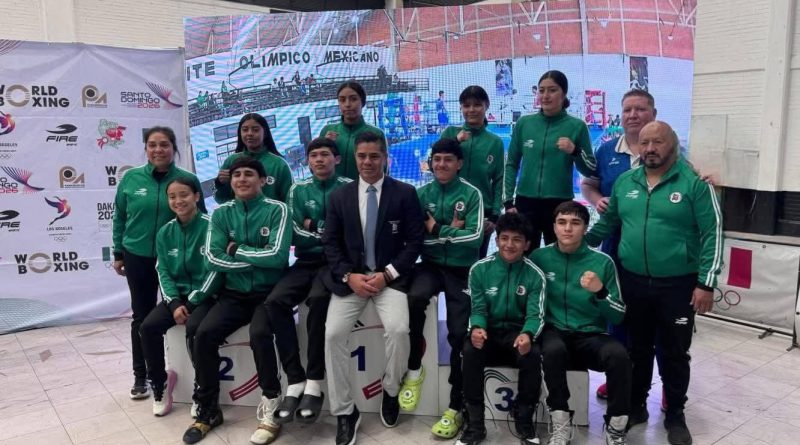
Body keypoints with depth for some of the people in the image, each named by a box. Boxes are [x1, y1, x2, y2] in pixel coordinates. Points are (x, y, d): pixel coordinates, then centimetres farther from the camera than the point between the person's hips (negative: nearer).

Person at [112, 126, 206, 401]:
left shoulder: (188, 180, -6)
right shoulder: (131, 179, -2)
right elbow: (119, 218, 7)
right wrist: (118, 253, 8)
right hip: (138, 257, 1)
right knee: (142, 316, 10)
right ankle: (141, 375, 25)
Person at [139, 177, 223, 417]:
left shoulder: (211, 226, -11)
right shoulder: (165, 233, 6)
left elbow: (216, 269, -13)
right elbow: (163, 272, 5)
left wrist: (193, 301, -15)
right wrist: (175, 303, -10)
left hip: (205, 296, -5)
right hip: (178, 295, 5)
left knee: (194, 328, -31)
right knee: (148, 327, -16)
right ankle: (159, 384, 5)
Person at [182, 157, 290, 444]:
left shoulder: (277, 210, -6)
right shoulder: (221, 213, 5)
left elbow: (277, 256, -18)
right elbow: (213, 259, -5)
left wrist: (236, 250, -8)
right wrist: (257, 258, -13)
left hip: (269, 294, -4)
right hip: (234, 294, 4)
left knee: (259, 333, -31)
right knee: (204, 334, -18)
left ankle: (271, 404, -7)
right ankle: (208, 410, 2)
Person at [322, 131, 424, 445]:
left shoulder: (405, 193, 2)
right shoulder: (339, 196, 9)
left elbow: (415, 241, -2)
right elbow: (330, 243, 6)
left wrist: (387, 274, -13)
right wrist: (349, 276, -10)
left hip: (391, 277, -2)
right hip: (349, 278, 2)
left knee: (399, 329, -26)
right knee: (333, 334, -19)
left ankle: (390, 392, 5)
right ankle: (344, 412, -2)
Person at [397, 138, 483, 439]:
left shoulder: (471, 194, -3)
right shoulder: (421, 194, 4)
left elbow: (475, 237, -14)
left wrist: (437, 229, -9)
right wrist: (451, 231, -10)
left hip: (462, 270, -1)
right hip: (431, 265, 1)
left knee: (459, 335, -5)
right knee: (415, 296, -32)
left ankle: (455, 407, 10)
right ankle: (415, 369, -10)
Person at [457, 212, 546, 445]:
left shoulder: (535, 275, -3)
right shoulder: (480, 269, -3)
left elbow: (535, 315, -9)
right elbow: (478, 309, -3)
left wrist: (527, 335, -33)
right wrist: (476, 328, -27)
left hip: (518, 332, 0)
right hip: (489, 331, 0)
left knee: (532, 356, -31)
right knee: (470, 351, -31)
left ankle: (524, 421, -5)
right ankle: (475, 424, -16)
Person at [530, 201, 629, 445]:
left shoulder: (603, 262, 1)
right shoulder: (539, 257, 1)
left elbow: (618, 316, 1)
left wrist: (599, 292, -18)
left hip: (591, 337, 1)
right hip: (554, 333, 0)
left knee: (618, 354, -31)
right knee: (554, 350, -35)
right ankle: (560, 424, -16)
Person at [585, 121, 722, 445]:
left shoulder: (694, 183, -8)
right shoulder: (625, 182, 4)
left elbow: (712, 234, -9)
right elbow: (607, 222, 17)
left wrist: (706, 283, -13)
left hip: (678, 285, -3)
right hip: (633, 282, 3)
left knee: (674, 354, 10)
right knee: (637, 349, 16)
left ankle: (675, 415, 28)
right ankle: (636, 406, 33)